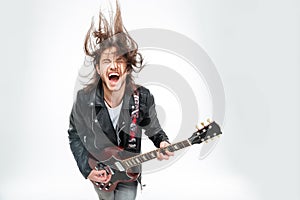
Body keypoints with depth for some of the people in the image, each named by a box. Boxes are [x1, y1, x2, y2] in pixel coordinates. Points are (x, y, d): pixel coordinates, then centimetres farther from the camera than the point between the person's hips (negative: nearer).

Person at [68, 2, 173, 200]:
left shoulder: (143, 98, -21)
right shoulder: (84, 99, -22)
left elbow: (154, 130, -5)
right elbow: (74, 135, -7)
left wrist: (163, 143, -26)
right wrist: (86, 169, -14)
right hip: (98, 171, 1)